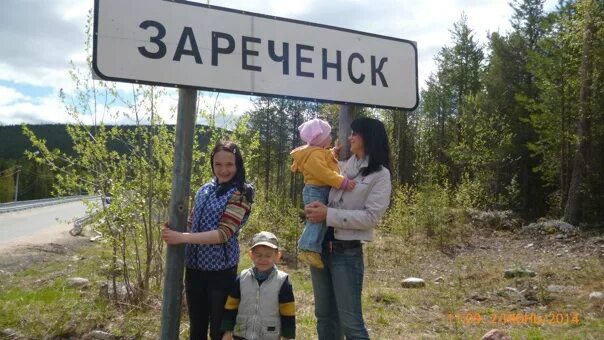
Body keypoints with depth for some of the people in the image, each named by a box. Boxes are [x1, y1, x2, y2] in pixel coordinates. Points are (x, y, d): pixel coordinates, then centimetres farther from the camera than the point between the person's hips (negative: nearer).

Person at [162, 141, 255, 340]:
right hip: (194, 267, 6)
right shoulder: (205, 189, 6)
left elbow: (224, 233, -20)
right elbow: (192, 224, 12)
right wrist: (173, 231, -10)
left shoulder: (240, 194, -11)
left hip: (221, 270, -5)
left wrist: (182, 238, -24)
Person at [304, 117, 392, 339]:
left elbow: (371, 217, -15)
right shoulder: (342, 167, 11)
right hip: (320, 248, 6)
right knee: (324, 317, 17)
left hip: (347, 253, -6)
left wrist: (329, 215, -19)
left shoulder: (380, 175, -5)